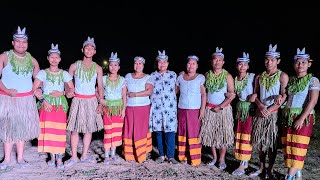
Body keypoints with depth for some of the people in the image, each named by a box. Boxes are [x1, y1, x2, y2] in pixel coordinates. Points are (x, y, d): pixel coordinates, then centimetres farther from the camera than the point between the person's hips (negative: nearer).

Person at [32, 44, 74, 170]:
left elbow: (72, 89, 8)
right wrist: (43, 100, -10)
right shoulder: (43, 73, 6)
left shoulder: (64, 73, 8)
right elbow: (34, 89, 1)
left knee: (60, 131, -5)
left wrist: (61, 93, -8)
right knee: (48, 130, -2)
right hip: (47, 105, 0)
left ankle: (59, 158, 1)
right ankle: (52, 156, 13)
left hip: (60, 105, 0)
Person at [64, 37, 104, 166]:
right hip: (78, 100, -1)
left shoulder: (97, 68, 5)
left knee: (89, 129, 5)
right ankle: (74, 157, 10)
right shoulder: (74, 66, 2)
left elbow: (100, 86, 6)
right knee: (75, 129, -2)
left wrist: (101, 102, -1)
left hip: (92, 101, 2)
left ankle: (84, 156, 18)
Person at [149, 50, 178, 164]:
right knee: (158, 132, 6)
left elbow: (176, 89, 17)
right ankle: (161, 155, 19)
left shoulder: (173, 75, 8)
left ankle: (171, 156, 6)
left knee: (170, 131, -4)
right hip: (156, 107, 1)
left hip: (170, 107, -1)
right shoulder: (152, 76, 8)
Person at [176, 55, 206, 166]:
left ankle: (195, 158, 8)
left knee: (194, 133, -1)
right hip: (182, 109, 4)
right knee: (182, 133, 8)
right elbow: (175, 91, 17)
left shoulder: (200, 78, -1)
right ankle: (183, 156, 20)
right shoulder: (180, 77, 9)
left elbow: (204, 94, -5)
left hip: (195, 110, -3)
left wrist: (202, 108, -10)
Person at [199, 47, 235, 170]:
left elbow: (232, 95, -8)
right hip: (209, 108, 3)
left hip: (223, 108, -3)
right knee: (209, 133, 7)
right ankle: (214, 157, 22)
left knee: (223, 133, 0)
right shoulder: (207, 75, 5)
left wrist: (220, 107, -13)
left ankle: (222, 160, 13)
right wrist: (204, 106, 0)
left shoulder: (227, 76, -5)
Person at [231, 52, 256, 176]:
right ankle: (245, 163, 20)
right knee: (239, 135, 7)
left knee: (246, 136, -5)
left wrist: (254, 95, -25)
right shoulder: (235, 79, 8)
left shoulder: (252, 77, -6)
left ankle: (242, 167, -1)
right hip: (239, 108, 5)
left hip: (250, 109, -5)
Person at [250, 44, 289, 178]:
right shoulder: (259, 77, 9)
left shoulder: (282, 76, -5)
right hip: (261, 113, 4)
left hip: (274, 113, -4)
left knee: (272, 142, 2)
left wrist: (270, 110, -15)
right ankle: (261, 167, 24)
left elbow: (284, 97, -10)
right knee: (260, 140, 10)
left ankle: (269, 170, 16)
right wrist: (260, 106, -8)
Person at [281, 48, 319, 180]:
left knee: (298, 146, -5)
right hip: (288, 117, 5)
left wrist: (301, 119, -18)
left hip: (304, 117, -5)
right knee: (288, 146, 5)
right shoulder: (291, 80, 11)